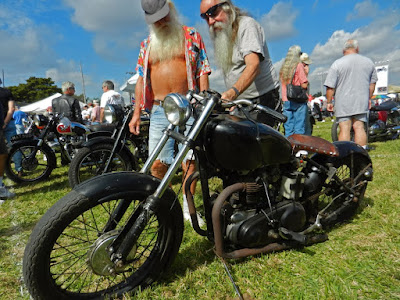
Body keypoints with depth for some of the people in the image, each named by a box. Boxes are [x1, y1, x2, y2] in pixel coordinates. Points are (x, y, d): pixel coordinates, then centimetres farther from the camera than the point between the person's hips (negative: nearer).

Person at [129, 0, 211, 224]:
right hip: (159, 110, 3)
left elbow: (203, 72, 4)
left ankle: (188, 208, 13)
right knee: (157, 164, 0)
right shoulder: (147, 44, 20)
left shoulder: (191, 36, 11)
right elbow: (141, 79, 18)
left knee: (189, 161, -2)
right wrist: (137, 113, 10)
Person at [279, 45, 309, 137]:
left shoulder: (283, 67, 11)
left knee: (288, 128, 7)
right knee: (299, 127, -2)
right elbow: (304, 85, -10)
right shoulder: (299, 65, -6)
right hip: (298, 101, -5)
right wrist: (306, 73, 4)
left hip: (286, 101, 5)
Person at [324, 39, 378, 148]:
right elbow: (372, 84, 16)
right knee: (359, 127, 7)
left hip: (343, 104, -4)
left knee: (344, 129, -3)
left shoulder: (337, 64, -6)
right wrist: (369, 98, 27)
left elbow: (330, 87, -9)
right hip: (361, 102, 4)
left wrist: (329, 102, 1)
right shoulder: (369, 62, 10)